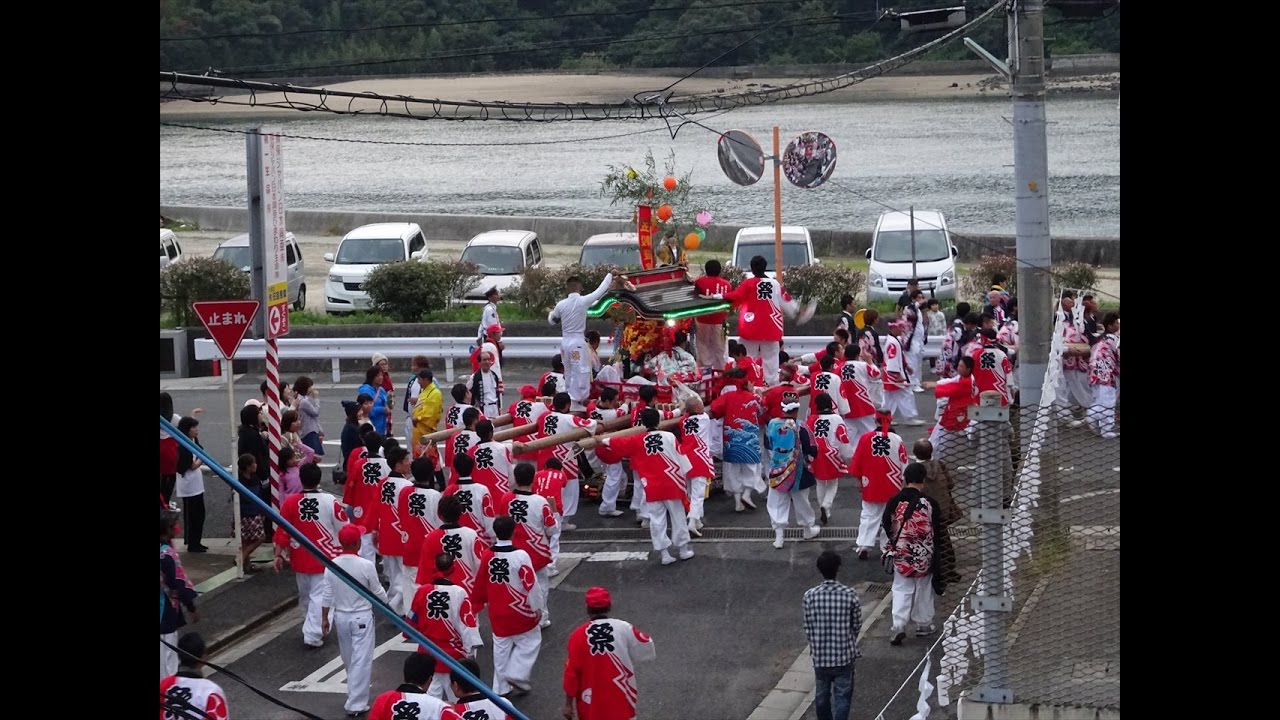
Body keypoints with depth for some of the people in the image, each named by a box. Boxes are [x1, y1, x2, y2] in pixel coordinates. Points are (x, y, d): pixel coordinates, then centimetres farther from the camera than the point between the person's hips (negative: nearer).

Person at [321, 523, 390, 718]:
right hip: (362, 617, -4)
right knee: (361, 661, 2)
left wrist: (324, 618, 10)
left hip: (341, 616, 4)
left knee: (348, 659, 21)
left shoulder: (331, 565, -8)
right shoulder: (366, 566, -18)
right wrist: (384, 601, 15)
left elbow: (327, 595, -2)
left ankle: (356, 696, 38)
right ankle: (356, 704, 1)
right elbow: (379, 594, -8)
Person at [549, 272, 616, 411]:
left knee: (569, 373, 16)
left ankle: (569, 400, 21)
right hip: (577, 342, -5)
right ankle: (576, 401, -9)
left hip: (565, 341, 5)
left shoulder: (561, 304, -3)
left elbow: (552, 320, 14)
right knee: (581, 372, -3)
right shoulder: (583, 301, -14)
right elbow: (601, 290, -4)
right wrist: (610, 275, 11)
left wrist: (551, 313, 38)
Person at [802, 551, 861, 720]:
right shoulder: (849, 594, -14)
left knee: (822, 695, 19)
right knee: (842, 697, 8)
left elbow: (808, 628, -3)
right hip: (844, 655, -2)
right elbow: (857, 625, -2)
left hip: (820, 655, 2)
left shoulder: (810, 595, -12)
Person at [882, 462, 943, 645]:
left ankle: (898, 625, -5)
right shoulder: (929, 503, -14)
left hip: (900, 552, 1)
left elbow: (886, 525, -4)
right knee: (923, 589, 15)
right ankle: (923, 624, 25)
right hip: (924, 554, -1)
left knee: (901, 589, 8)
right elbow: (937, 529, -7)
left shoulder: (895, 501, -9)